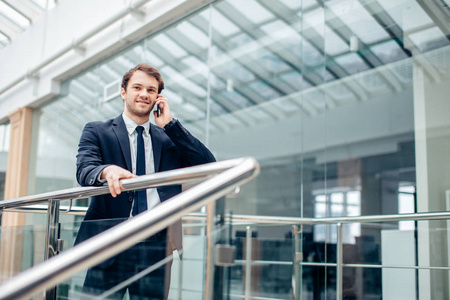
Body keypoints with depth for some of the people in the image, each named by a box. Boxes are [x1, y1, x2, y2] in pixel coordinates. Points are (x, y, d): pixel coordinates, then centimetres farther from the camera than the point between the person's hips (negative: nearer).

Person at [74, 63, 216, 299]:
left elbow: (208, 166, 2)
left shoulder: (170, 139, 16)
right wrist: (107, 171, -32)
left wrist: (170, 124, 1)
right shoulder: (97, 131, 10)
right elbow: (84, 169, -8)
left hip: (156, 247, 2)